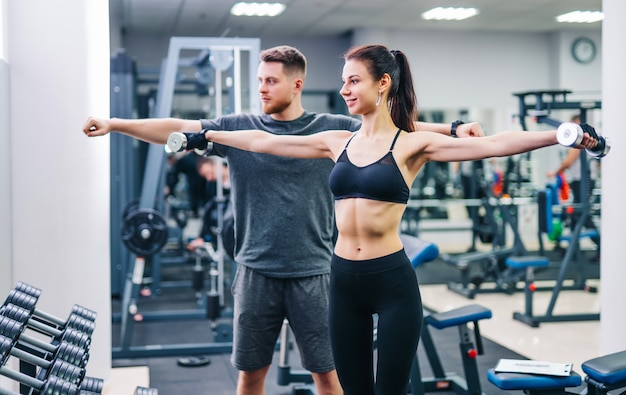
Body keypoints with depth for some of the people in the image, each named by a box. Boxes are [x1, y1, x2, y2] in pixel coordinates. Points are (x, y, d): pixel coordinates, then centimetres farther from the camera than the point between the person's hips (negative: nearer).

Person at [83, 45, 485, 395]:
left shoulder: (332, 129, 0)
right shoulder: (239, 128, 2)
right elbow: (176, 129, -1)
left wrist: (453, 129, -13)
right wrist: (114, 124, -8)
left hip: (313, 272, -1)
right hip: (256, 272, 1)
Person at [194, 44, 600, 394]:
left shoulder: (412, 144, -5)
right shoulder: (338, 142, 9)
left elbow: (492, 144, -15)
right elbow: (262, 142, 15)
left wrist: (562, 135, -25)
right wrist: (204, 134, 17)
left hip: (393, 281, -4)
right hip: (344, 280, 5)